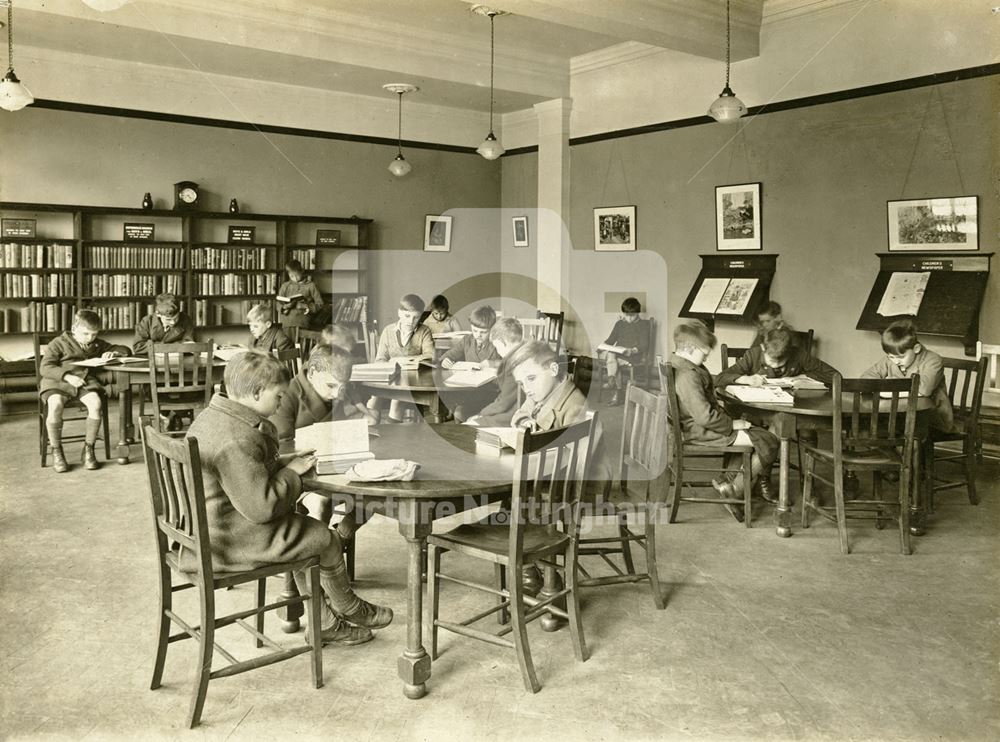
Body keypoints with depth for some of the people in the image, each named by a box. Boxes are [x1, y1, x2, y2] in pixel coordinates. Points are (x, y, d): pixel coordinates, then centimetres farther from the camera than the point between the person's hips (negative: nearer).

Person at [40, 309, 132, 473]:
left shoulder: (98, 344, 20)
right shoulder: (59, 343, 8)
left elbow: (126, 350, 23)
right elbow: (45, 367, -2)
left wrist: (113, 352, -1)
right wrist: (67, 376, -17)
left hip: (86, 382, 3)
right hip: (58, 382, -2)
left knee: (95, 403, -31)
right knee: (55, 405, -35)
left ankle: (88, 450, -15)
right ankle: (56, 452, -16)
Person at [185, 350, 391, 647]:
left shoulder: (210, 418, 5)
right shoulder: (237, 440, -28)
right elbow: (262, 506, -29)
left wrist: (282, 462, 7)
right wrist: (291, 473, -13)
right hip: (231, 541, -11)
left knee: (306, 531, 21)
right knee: (326, 538, 2)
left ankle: (325, 623, 26)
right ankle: (348, 608, 28)